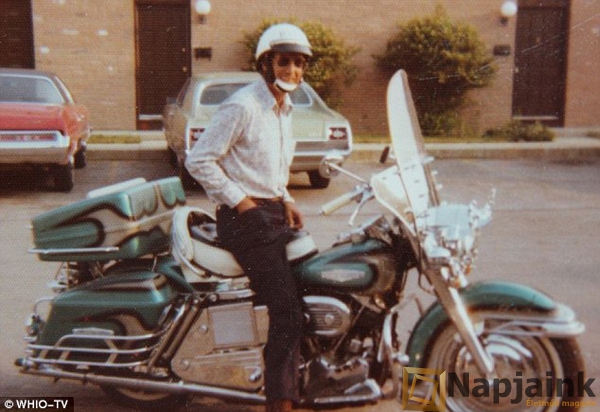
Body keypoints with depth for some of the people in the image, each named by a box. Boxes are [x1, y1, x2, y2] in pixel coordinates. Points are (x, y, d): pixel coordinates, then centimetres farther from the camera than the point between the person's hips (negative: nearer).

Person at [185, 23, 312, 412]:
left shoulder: (284, 108, 16)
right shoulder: (243, 106, -14)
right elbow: (199, 160, -17)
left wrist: (286, 201, 10)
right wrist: (241, 203, -16)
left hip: (274, 211, 9)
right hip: (246, 218, -9)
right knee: (287, 313, -15)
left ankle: (310, 379, 26)